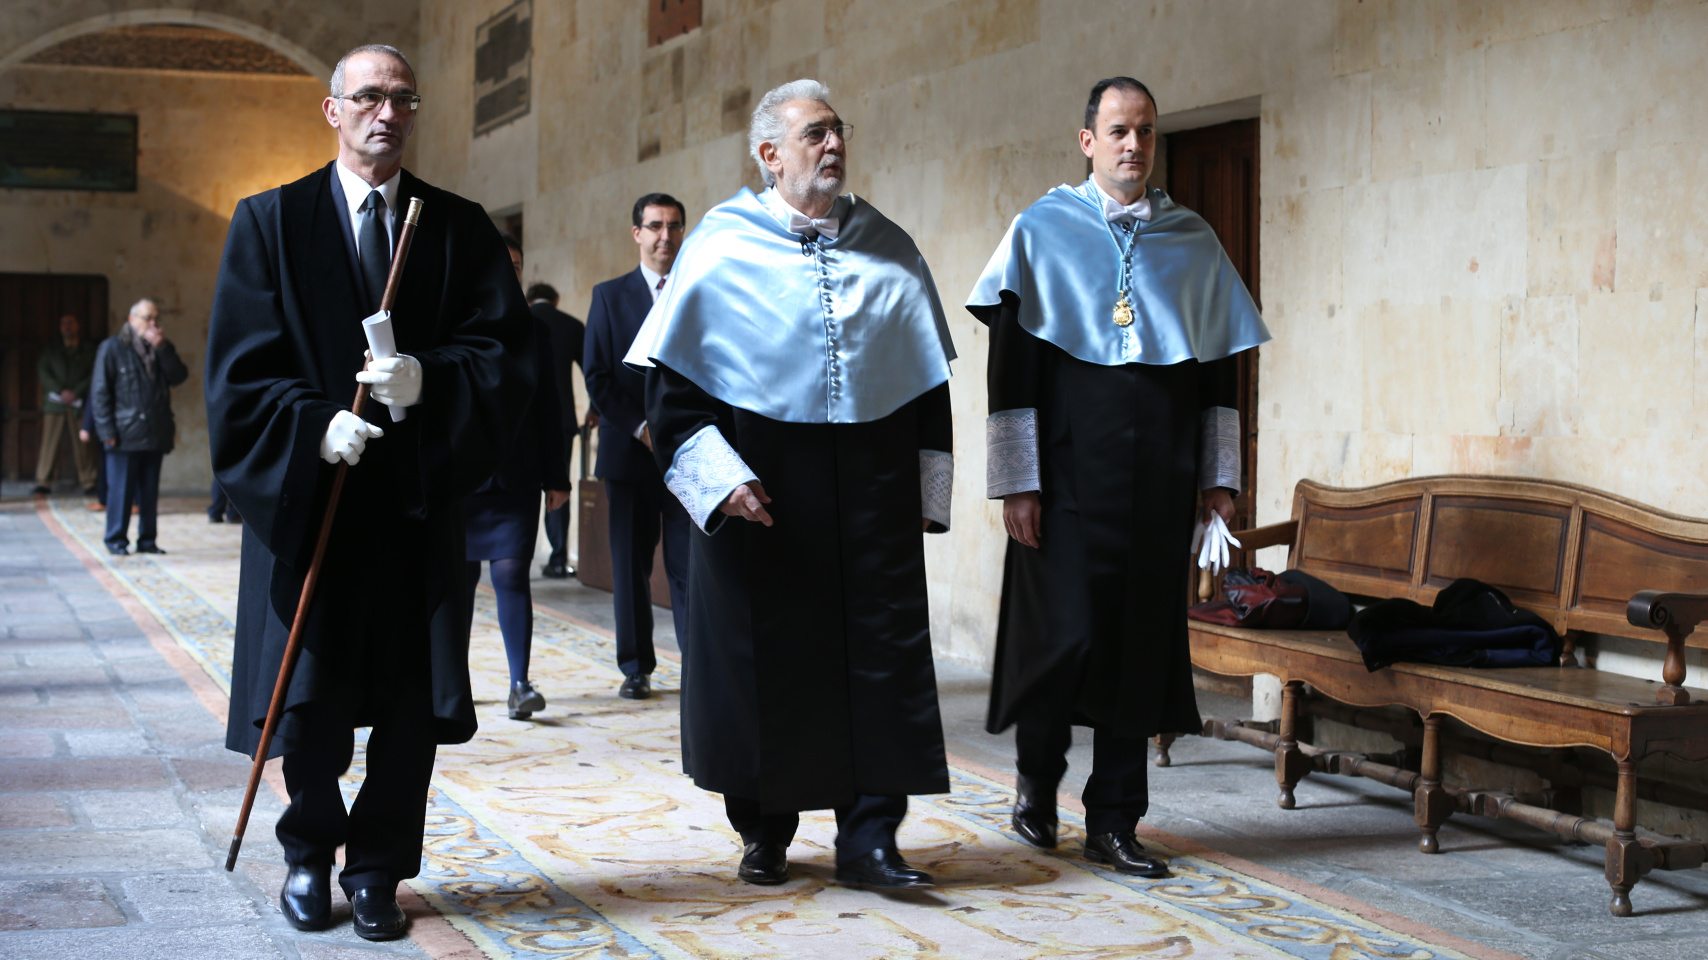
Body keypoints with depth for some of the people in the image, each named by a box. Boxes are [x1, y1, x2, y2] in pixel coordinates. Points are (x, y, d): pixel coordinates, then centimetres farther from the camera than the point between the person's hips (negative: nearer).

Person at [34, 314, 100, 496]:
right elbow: (42, 373, 6)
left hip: (80, 404, -1)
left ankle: (87, 483, 0)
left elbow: (94, 374, 2)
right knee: (49, 443, -6)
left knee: (83, 444, -5)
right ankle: (43, 483, -5)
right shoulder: (50, 351, 16)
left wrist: (76, 392, -10)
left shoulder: (89, 350, 11)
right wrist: (61, 391, -9)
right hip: (55, 403, 1)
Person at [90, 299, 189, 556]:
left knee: (150, 491, 7)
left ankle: (147, 539, 13)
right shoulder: (112, 348, 1)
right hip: (125, 435, -4)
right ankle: (116, 540, 5)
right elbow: (100, 391, -3)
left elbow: (179, 376, -1)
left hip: (155, 435, 4)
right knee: (121, 489, -3)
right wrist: (107, 430, -9)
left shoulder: (161, 349, 15)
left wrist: (162, 349, -10)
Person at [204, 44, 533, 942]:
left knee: (414, 700, 1)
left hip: (421, 498, 1)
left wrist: (428, 379, -18)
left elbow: (507, 352, 0)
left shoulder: (461, 228, 8)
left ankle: (376, 869, 18)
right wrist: (315, 426, -18)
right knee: (309, 699, 4)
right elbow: (241, 365, -2)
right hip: (307, 491, -1)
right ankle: (309, 855, 27)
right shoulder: (270, 221, 4)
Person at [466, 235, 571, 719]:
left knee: (512, 574, -8)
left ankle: (520, 684, -9)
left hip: (516, 478, 1)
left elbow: (548, 408, 10)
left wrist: (556, 477, 7)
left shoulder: (534, 330, 8)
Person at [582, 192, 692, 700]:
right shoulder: (610, 296, 7)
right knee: (630, 564, 5)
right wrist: (641, 428, -8)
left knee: (690, 561, -5)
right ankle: (636, 667, 14)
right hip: (630, 450, 1)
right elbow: (597, 377, 3)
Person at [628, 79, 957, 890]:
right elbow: (673, 383, -2)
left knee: (880, 655, -3)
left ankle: (868, 836, 3)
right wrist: (719, 477, -14)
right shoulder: (722, 246, 0)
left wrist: (927, 491, 6)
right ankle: (764, 833, 18)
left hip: (871, 487, 2)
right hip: (759, 483, -2)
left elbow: (929, 378, 13)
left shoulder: (888, 249, 9)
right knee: (764, 660, 4)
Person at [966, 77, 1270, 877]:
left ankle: (1113, 822, 12)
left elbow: (1220, 363, 13)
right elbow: (1010, 362, -2)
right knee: (1064, 632, -8)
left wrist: (1219, 476, 7)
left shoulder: (1193, 242, 11)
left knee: (1142, 639, 3)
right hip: (1070, 466, -3)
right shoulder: (1042, 231, 2)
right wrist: (1016, 480, -9)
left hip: (1160, 474, 3)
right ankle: (1036, 779, 19)